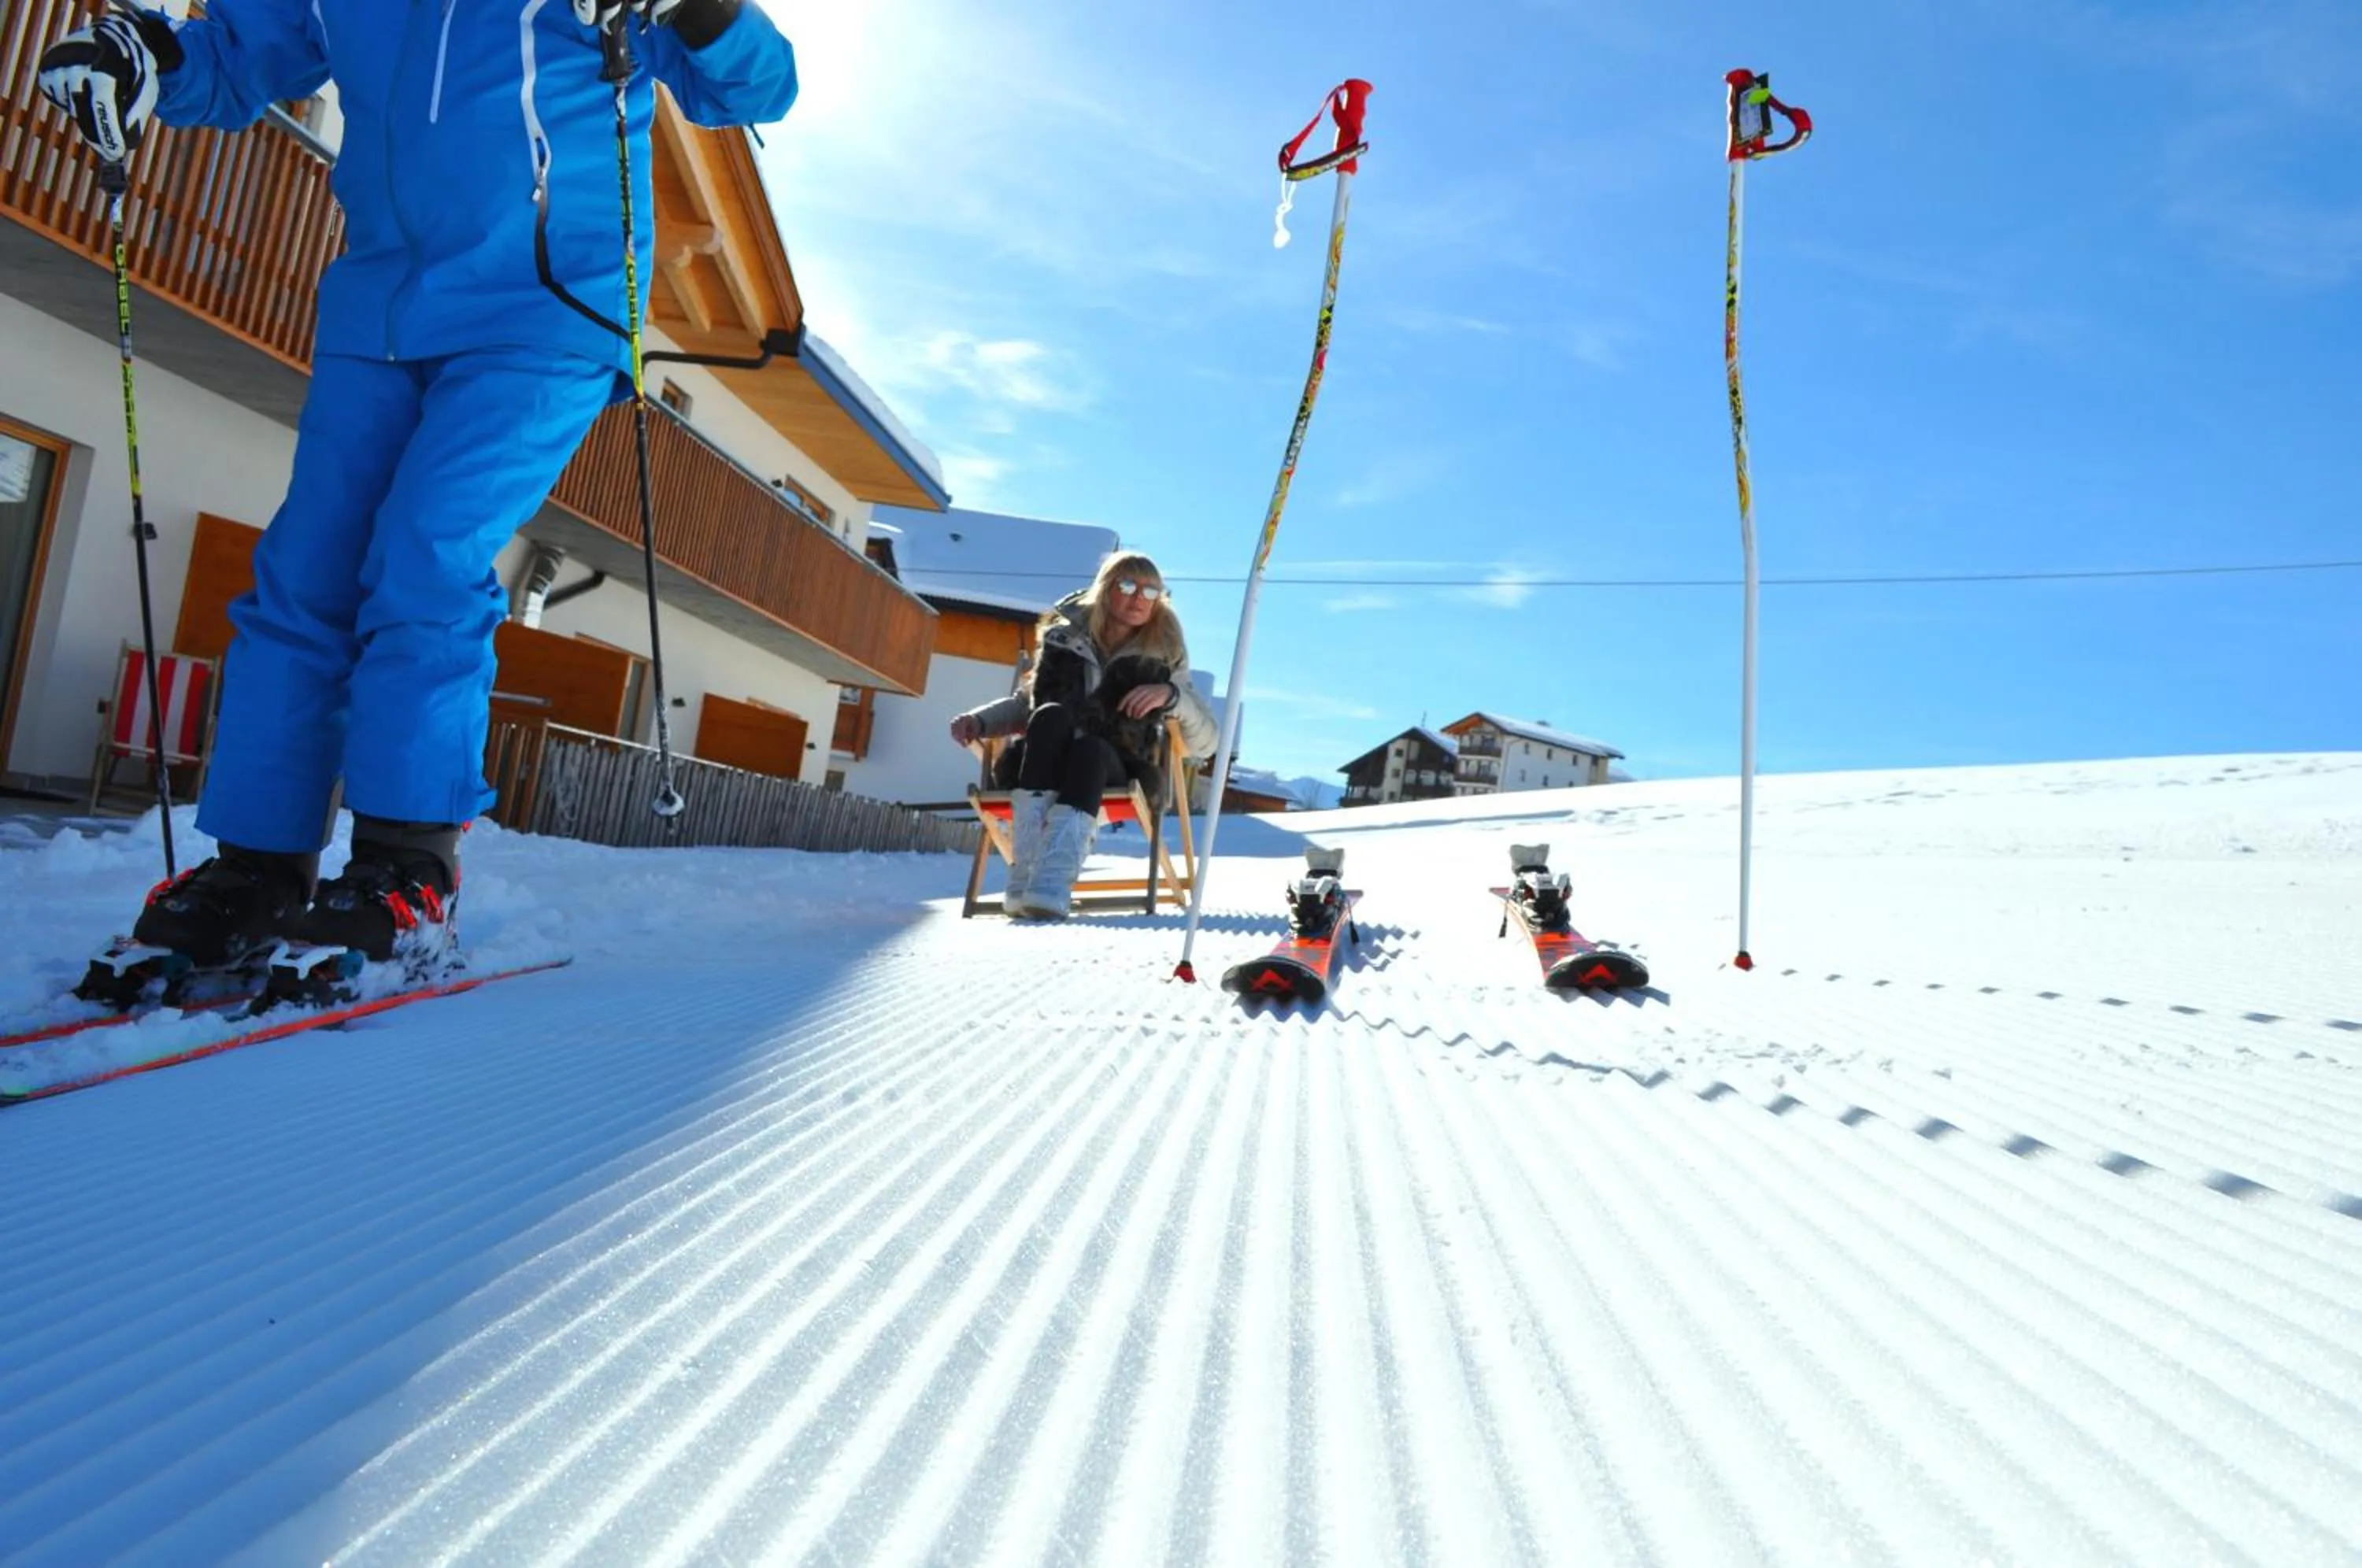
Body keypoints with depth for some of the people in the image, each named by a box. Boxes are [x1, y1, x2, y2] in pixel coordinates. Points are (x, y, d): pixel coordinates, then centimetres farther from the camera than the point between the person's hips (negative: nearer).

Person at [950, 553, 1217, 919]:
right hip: (1043, 768, 1)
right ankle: (1027, 868, -45)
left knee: (1091, 748, -34)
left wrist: (1171, 695, -15)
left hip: (1117, 775, -1)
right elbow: (1026, 701, 19)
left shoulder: (1162, 656, 9)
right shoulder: (1066, 636, 11)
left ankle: (1052, 884, -53)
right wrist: (980, 720, 0)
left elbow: (1206, 742, 3)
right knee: (1051, 716, -31)